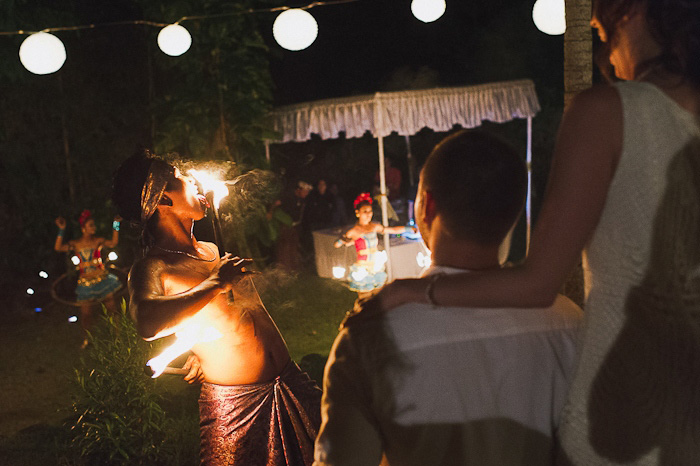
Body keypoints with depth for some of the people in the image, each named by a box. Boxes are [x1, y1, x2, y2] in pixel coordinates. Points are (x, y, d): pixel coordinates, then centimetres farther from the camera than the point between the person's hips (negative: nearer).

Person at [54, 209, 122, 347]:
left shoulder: (98, 241, 2)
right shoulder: (75, 244, -2)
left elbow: (113, 243, -6)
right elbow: (58, 248, -14)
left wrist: (115, 226, -11)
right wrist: (61, 230, -22)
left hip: (102, 280, 1)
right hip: (85, 283, 0)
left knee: (112, 307, 3)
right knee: (86, 312, 3)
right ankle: (87, 337, 24)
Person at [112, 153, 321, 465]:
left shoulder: (214, 250, 11)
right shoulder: (152, 268, -12)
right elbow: (148, 324, -35)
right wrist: (216, 283, -26)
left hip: (290, 381, 7)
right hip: (234, 405, -6)